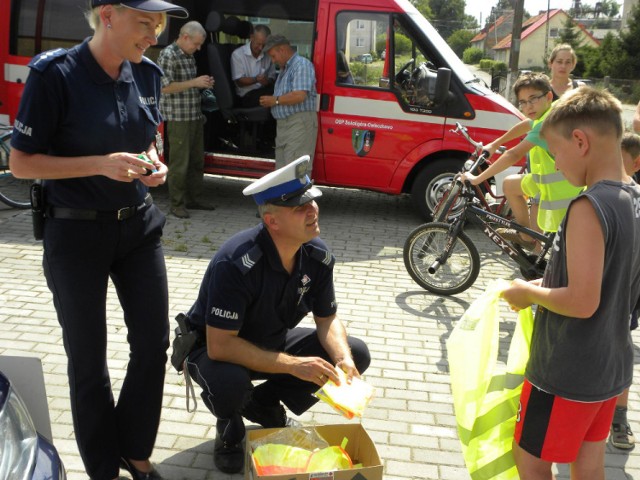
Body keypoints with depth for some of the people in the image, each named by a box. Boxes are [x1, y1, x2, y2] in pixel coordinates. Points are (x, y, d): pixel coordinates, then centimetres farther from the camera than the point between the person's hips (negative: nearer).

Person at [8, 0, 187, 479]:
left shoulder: (147, 74, 0)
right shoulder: (54, 75, -17)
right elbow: (21, 163, -13)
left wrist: (153, 162, -6)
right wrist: (100, 164, -25)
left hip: (139, 225, 5)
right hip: (76, 232, -5)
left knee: (154, 343, 10)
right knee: (88, 359, 8)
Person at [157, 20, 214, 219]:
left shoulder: (189, 56, 17)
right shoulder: (168, 55, -11)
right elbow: (165, 87, -17)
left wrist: (203, 83, 7)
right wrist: (194, 82, -18)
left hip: (195, 116, 9)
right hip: (178, 118, -9)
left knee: (197, 161, 13)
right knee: (179, 163, -5)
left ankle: (194, 198, 23)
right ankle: (177, 204, 4)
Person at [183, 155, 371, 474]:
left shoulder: (318, 255, -13)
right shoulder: (237, 263, -34)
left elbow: (327, 319, -2)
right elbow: (220, 345, -34)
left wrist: (343, 359, -22)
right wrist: (293, 365, -36)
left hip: (273, 342, 6)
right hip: (214, 349, -6)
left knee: (357, 354, -6)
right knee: (230, 382, -41)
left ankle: (264, 403, 10)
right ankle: (229, 427, 0)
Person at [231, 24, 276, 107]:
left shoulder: (268, 55, 10)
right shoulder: (237, 54, -3)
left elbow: (272, 78, 11)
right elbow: (239, 82, -6)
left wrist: (267, 81, -16)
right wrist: (256, 79, -26)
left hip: (264, 91, 5)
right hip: (247, 95, -5)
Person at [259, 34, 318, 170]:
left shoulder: (301, 65, -8)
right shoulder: (284, 68, 24)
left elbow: (300, 96, -20)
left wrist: (275, 100, -10)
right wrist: (268, 101, 12)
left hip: (299, 123, -10)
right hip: (282, 123, 10)